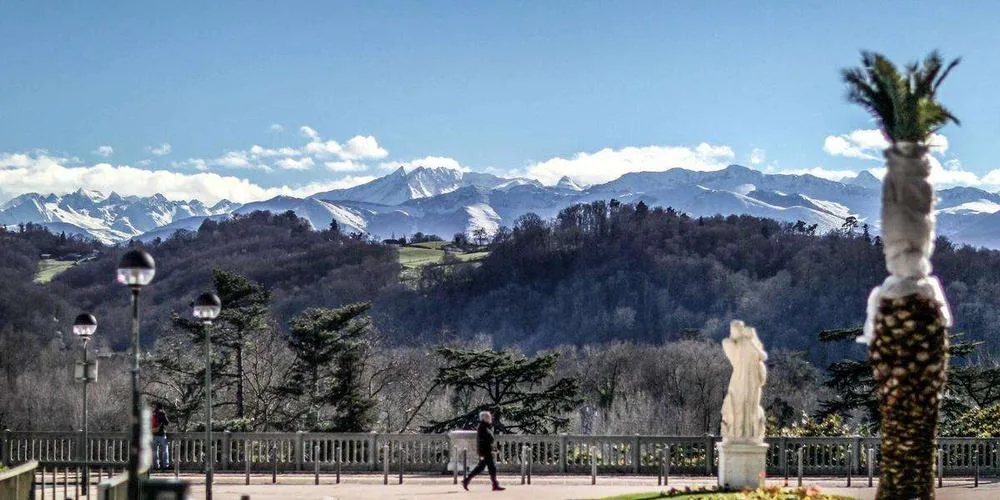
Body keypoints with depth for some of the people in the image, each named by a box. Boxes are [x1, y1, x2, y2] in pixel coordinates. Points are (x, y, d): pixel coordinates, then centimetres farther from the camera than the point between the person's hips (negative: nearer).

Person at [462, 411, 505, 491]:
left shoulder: (487, 427, 15)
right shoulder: (482, 428, -15)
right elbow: (480, 441, -20)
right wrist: (482, 454, -23)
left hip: (488, 451, 10)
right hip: (485, 451, -10)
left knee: (481, 467, 13)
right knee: (492, 467, -6)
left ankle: (466, 480, 17)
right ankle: (495, 485, -1)